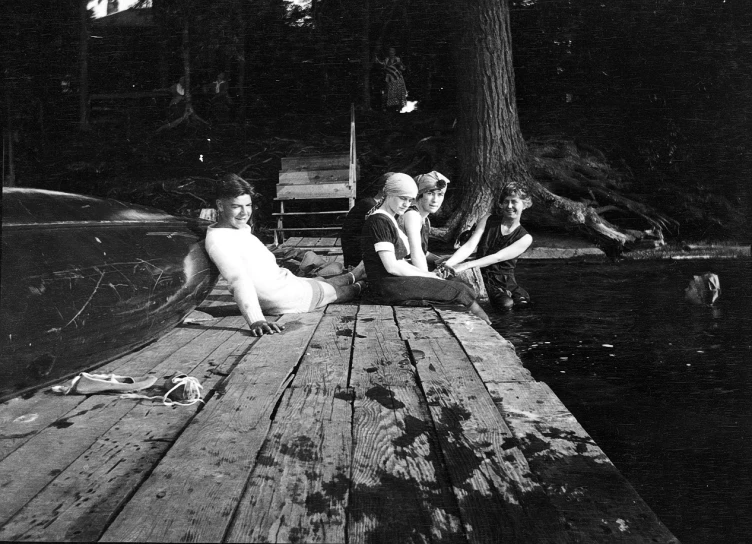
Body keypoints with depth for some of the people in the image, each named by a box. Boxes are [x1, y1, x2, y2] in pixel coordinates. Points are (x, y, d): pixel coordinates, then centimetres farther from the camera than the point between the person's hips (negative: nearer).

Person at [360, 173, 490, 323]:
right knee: (460, 290, -10)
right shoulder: (379, 221, -12)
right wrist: (426, 275, -9)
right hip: (388, 287, -10)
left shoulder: (389, 220, 19)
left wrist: (426, 274, 4)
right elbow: (391, 267, -18)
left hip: (396, 282, 10)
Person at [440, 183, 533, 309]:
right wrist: (448, 264, -27)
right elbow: (469, 246, -7)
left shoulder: (525, 238, -2)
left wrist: (466, 265, -32)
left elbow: (497, 257, -17)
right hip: (479, 276, -1)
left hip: (503, 283, 1)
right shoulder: (488, 220, 5)